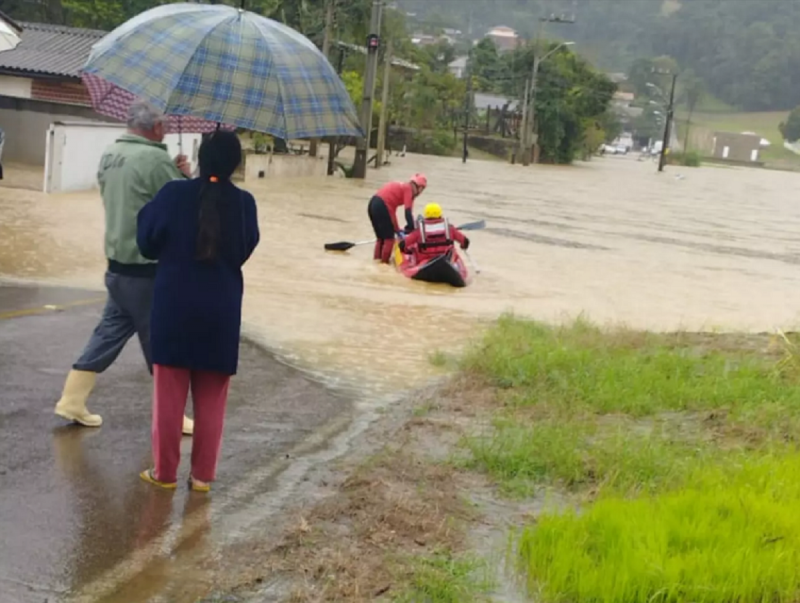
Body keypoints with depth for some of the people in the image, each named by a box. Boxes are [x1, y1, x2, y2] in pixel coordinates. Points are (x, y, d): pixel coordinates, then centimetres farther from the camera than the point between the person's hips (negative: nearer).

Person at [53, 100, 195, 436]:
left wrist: (173, 173, 7)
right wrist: (183, 175, 3)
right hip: (150, 267, -8)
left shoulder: (109, 156, 9)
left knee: (110, 330, 16)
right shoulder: (155, 159, -18)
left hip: (119, 261, 8)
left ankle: (72, 399, 16)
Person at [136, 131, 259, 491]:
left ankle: (165, 471, 16)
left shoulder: (174, 194, -9)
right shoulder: (244, 203, -6)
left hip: (174, 307, -1)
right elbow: (244, 252, 4)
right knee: (211, 400, 11)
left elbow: (148, 245, -1)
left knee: (169, 396, 9)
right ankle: (202, 474, 16)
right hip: (221, 312, 1)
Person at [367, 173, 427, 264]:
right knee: (389, 237, 4)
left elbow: (392, 209, 29)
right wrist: (411, 228, -5)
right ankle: (384, 261, 7)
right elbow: (408, 211, -8)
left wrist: (396, 228, 29)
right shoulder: (408, 189, 1)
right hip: (381, 207, -9)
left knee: (380, 236, 21)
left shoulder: (401, 187, 26)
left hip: (373, 204, 9)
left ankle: (378, 258, 24)